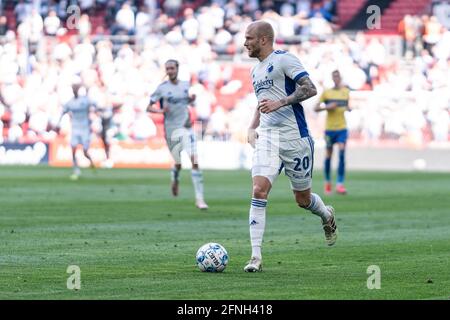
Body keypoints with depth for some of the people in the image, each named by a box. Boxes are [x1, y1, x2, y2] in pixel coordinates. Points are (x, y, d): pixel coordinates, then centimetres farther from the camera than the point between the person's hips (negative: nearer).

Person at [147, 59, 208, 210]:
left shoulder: (185, 85, 7)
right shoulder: (162, 88, -4)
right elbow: (149, 107, -3)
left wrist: (192, 99, 3)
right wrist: (160, 110, -22)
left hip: (186, 128, 2)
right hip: (171, 130, -2)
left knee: (194, 161, -12)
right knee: (178, 163, 8)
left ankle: (199, 198, -14)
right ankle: (175, 180, 46)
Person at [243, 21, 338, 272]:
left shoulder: (284, 59, -8)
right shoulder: (256, 70, 17)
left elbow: (310, 89, -18)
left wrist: (280, 103, -26)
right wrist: (252, 128, 16)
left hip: (294, 138, -6)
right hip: (267, 138, 6)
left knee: (303, 199, 8)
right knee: (259, 191, -14)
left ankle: (328, 217, 44)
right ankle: (256, 257, -15)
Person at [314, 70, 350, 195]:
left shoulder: (346, 91, 7)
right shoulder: (326, 92, 0)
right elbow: (316, 108, 2)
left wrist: (348, 108, -2)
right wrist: (327, 107, -16)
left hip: (342, 128, 1)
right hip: (329, 128, -1)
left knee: (342, 153, -16)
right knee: (328, 155, 6)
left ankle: (340, 184, -18)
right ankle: (327, 182, 27)